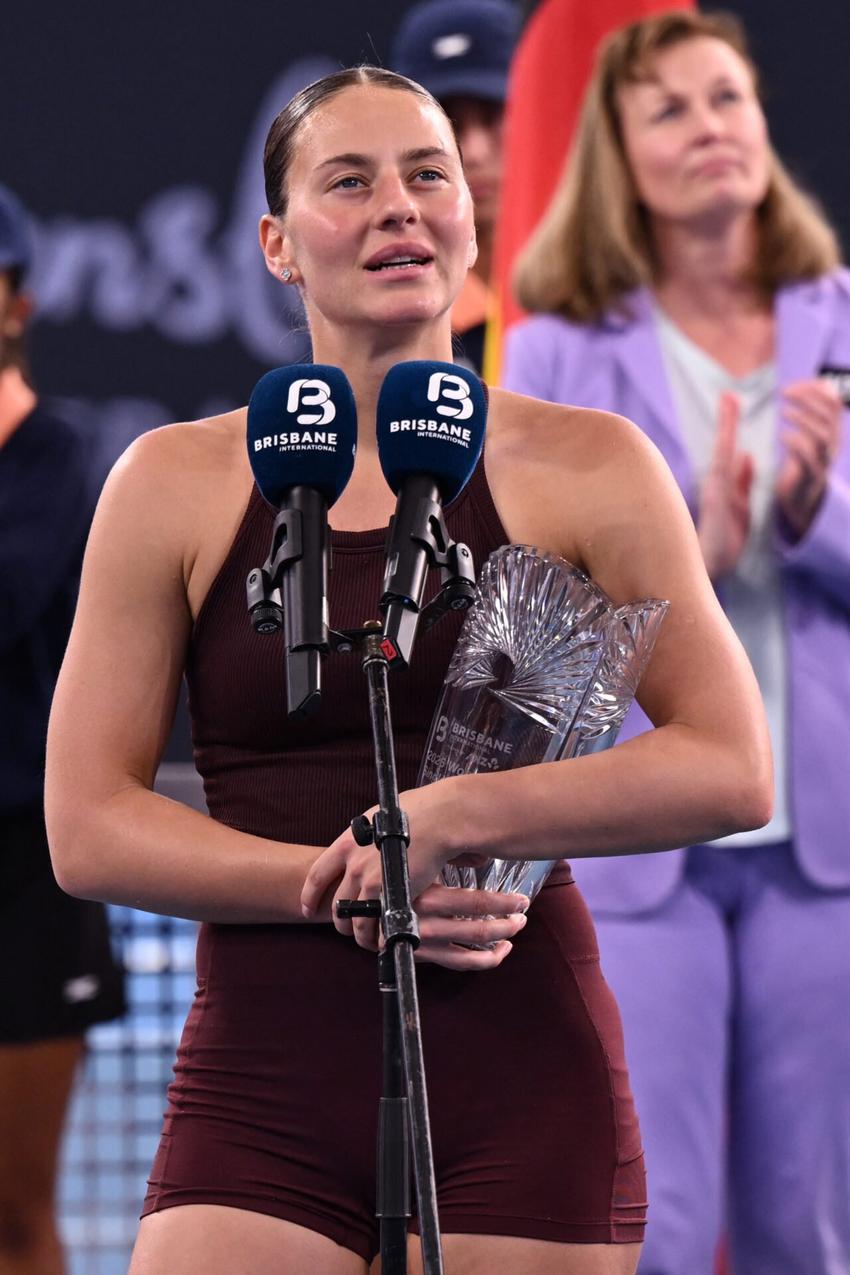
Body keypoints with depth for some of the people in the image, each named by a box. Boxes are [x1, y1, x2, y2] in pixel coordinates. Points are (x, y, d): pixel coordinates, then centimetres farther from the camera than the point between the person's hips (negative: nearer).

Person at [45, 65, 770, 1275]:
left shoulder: (585, 469, 5)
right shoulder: (177, 484, 5)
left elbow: (733, 770, -1)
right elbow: (88, 827, 2)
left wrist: (456, 818, -12)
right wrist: (339, 888, -11)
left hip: (524, 1093, 0)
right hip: (264, 1093, 0)